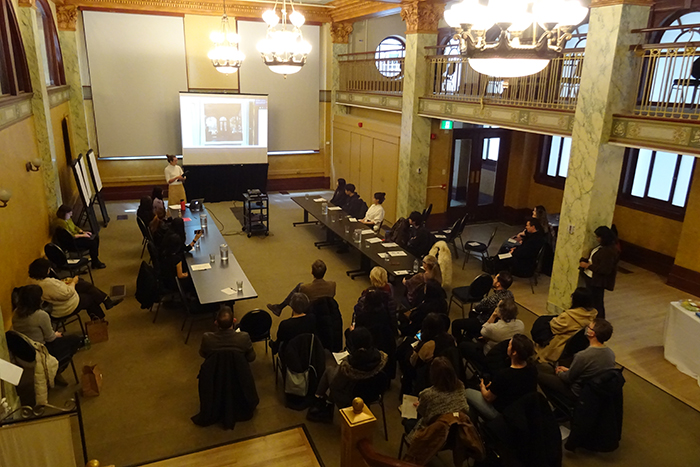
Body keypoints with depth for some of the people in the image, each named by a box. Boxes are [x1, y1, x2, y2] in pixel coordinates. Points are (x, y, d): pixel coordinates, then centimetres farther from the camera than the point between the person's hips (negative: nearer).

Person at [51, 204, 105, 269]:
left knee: (96, 237, 3)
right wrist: (83, 235, -18)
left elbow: (75, 227, 17)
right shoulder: (61, 223, -26)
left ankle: (95, 258, 11)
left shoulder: (67, 218, 5)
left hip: (75, 235, 10)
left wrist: (84, 232, 3)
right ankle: (95, 263, -6)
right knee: (92, 242, -20)